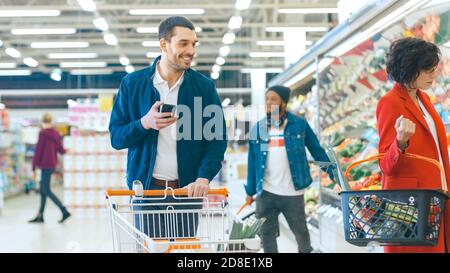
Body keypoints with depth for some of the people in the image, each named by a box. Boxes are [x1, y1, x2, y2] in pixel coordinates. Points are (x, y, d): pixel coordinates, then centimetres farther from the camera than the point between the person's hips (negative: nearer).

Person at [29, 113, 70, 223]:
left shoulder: (43, 133, -14)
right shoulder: (56, 133, 5)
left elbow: (38, 151, -13)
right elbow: (61, 150, 8)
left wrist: (34, 169, -10)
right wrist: (66, 150, 33)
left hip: (45, 165, -8)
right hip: (53, 164, 8)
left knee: (46, 191, -3)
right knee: (42, 190, 13)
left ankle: (65, 211, -9)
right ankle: (40, 216, 15)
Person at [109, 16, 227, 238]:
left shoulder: (204, 87, 3)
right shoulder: (133, 83, 3)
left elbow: (217, 139, 1)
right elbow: (116, 137, 3)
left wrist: (203, 178, -16)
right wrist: (144, 124, -17)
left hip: (187, 189, 0)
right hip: (146, 187, 0)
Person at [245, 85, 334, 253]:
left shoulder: (299, 124, -2)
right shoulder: (258, 129, 5)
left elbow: (317, 150, 3)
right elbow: (252, 161, 9)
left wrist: (334, 174, 1)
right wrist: (250, 191, 10)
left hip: (292, 192, -2)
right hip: (265, 192, 2)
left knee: (300, 230, 12)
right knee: (267, 233, 9)